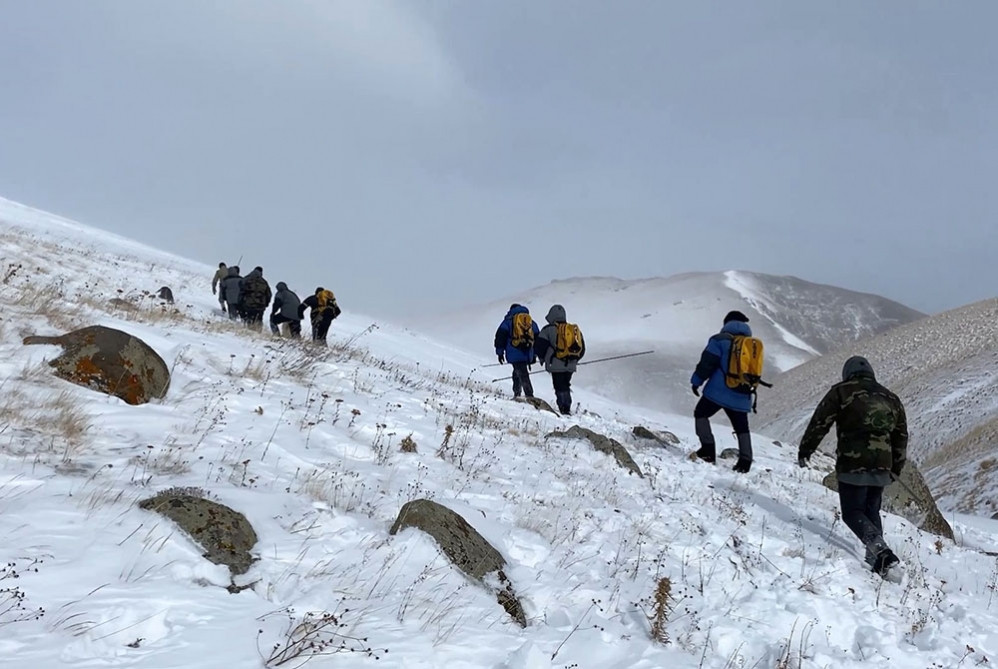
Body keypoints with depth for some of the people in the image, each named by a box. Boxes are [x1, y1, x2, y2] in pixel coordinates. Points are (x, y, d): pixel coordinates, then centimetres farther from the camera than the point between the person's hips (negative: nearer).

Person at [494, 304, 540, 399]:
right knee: (518, 373, 23)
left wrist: (500, 352, 7)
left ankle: (530, 397, -25)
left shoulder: (508, 320, 8)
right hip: (527, 354, 4)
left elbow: (500, 336, 2)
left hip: (514, 354, -4)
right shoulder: (531, 322, 20)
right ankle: (517, 394, 25)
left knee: (523, 375, -11)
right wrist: (534, 355, 26)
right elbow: (537, 338, 21)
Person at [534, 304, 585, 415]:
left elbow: (539, 346, -3)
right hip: (570, 366, 5)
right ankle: (567, 408, 16)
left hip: (556, 365, -5)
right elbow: (581, 348, 16)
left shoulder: (548, 330, -6)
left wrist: (542, 358, 15)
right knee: (566, 386, 17)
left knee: (560, 387, -2)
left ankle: (564, 409, -8)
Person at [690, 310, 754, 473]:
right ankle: (745, 460, 5)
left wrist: (696, 381, 0)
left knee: (701, 414, 11)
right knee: (741, 427, 14)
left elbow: (707, 363, -9)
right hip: (742, 397, 5)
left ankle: (708, 449, -1)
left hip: (719, 391, -5)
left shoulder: (720, 340, -4)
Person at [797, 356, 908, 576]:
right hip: (882, 467, 5)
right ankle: (875, 559, 11)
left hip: (852, 465, -5)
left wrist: (804, 450, 8)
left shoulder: (841, 392, 2)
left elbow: (820, 423, -2)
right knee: (871, 511, 18)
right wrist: (895, 469, 28)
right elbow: (901, 436, 21)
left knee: (852, 512, 0)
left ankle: (880, 550, -20)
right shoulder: (891, 398, 18)